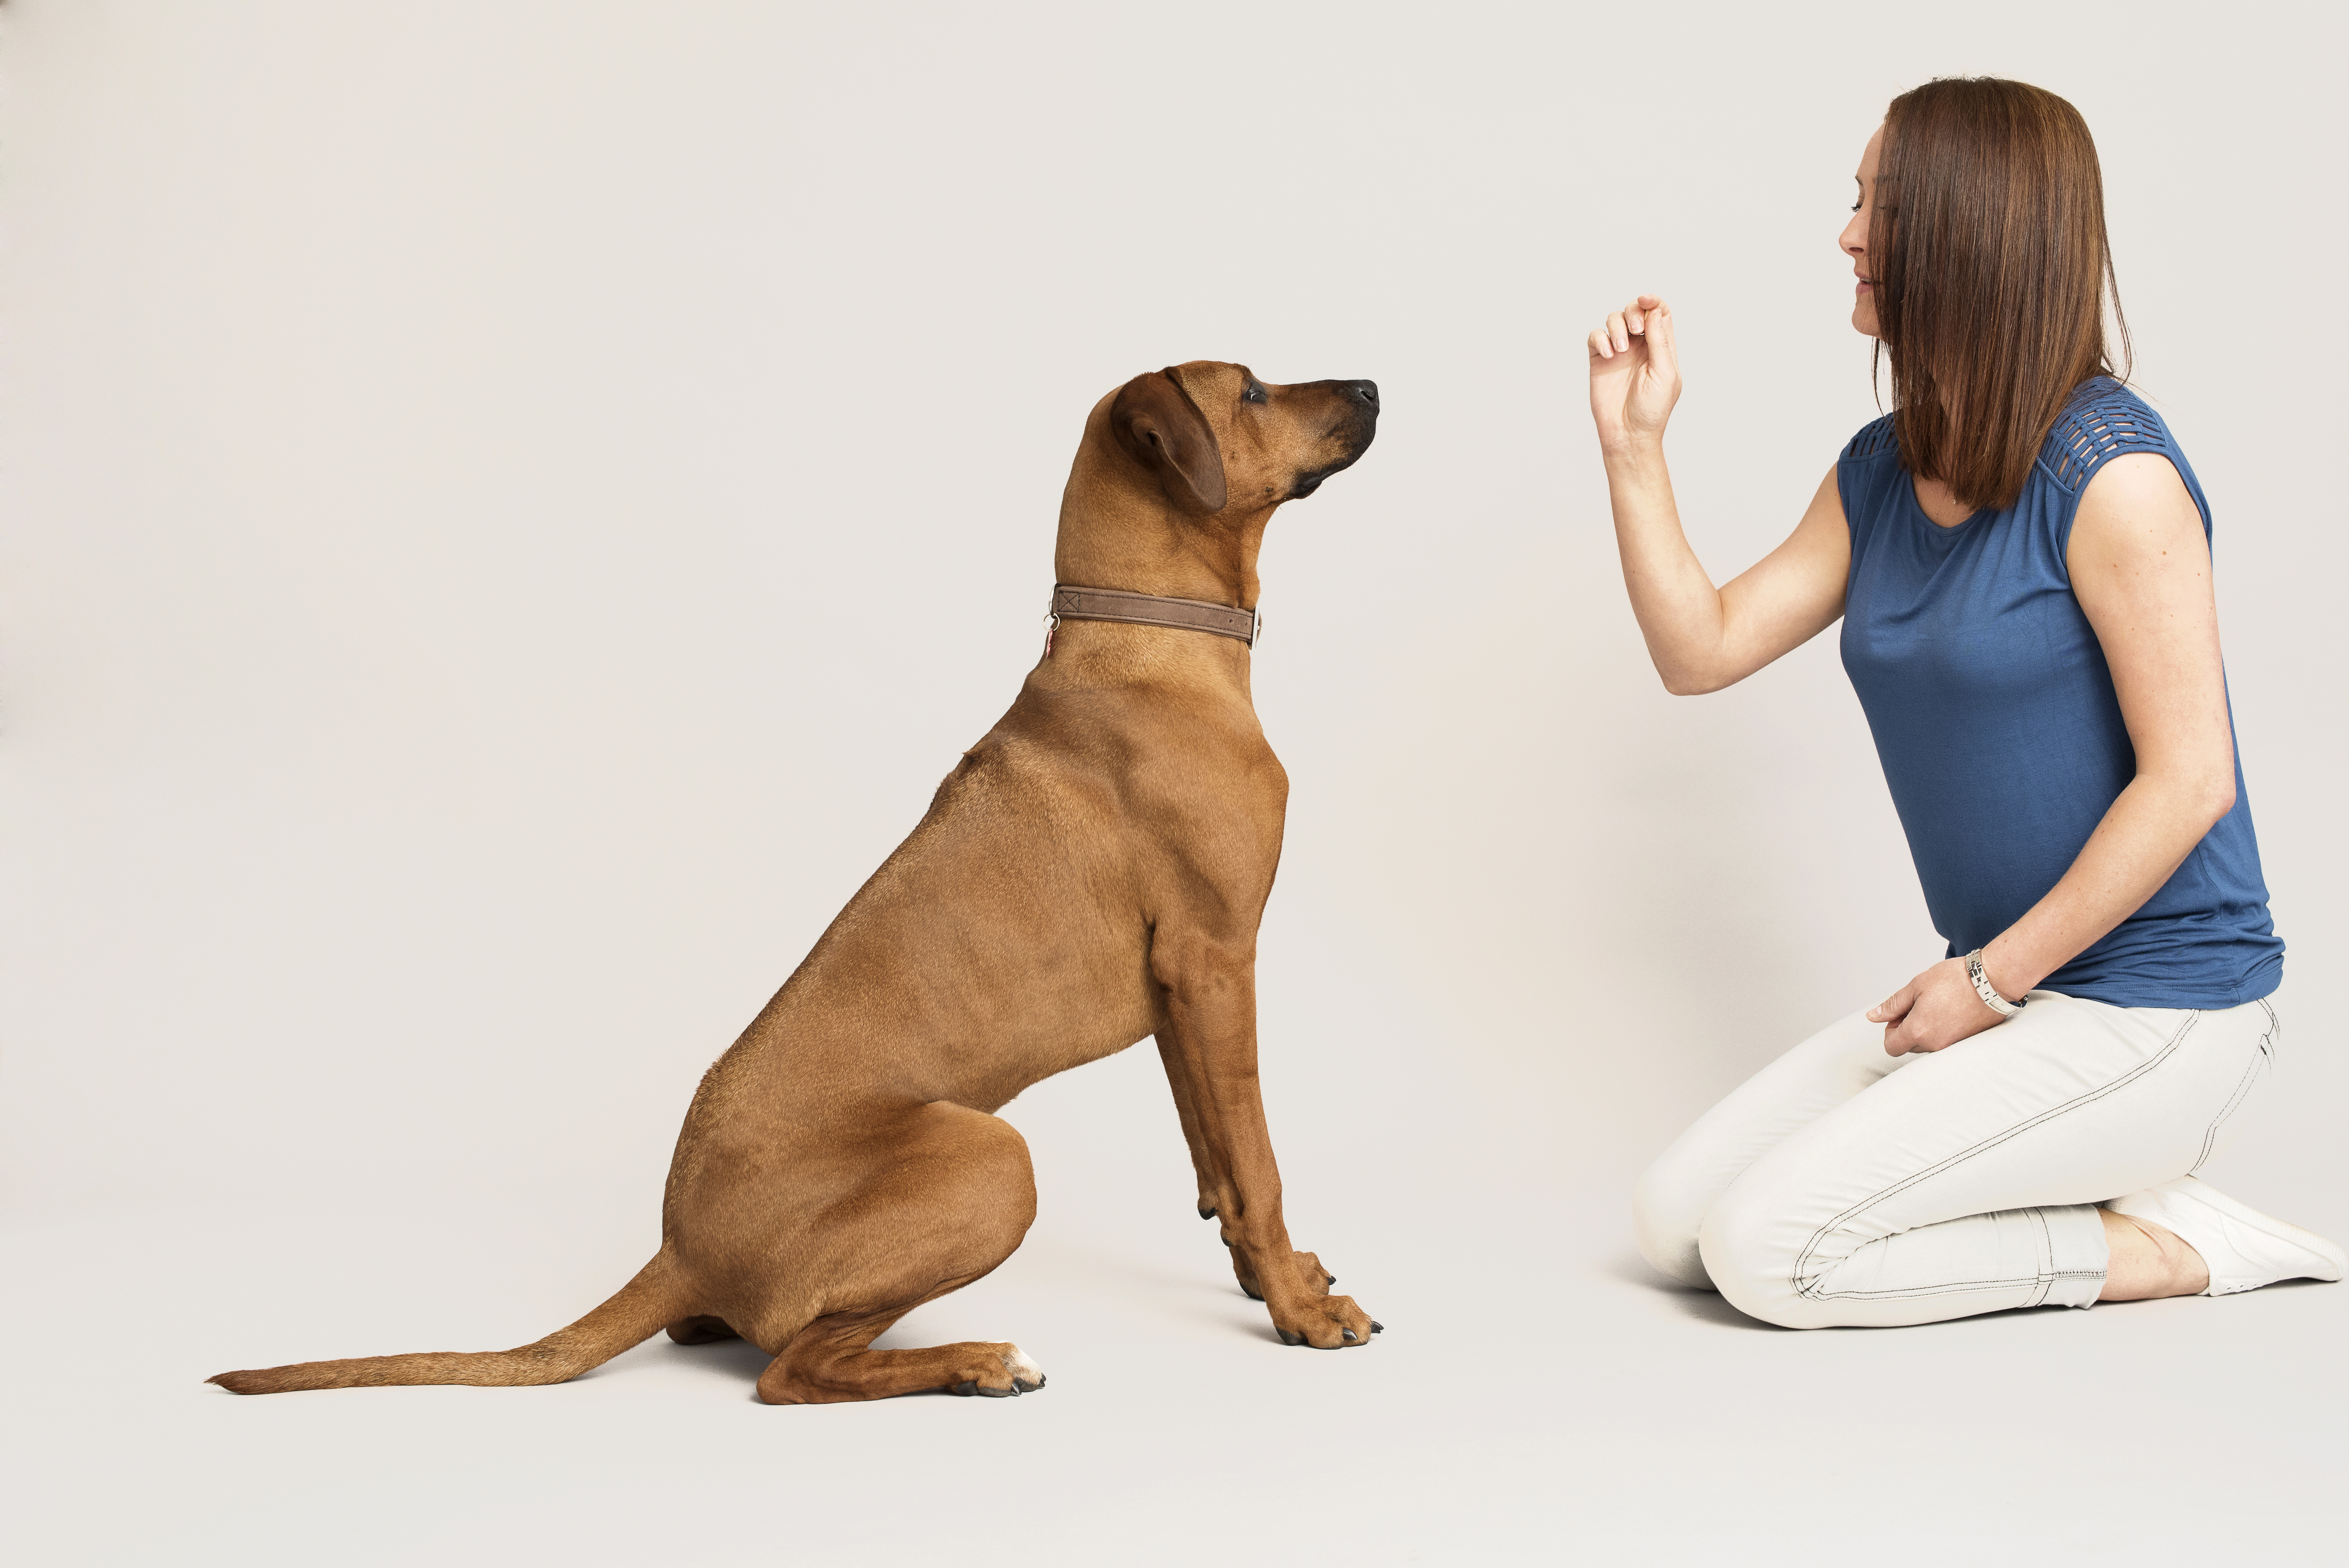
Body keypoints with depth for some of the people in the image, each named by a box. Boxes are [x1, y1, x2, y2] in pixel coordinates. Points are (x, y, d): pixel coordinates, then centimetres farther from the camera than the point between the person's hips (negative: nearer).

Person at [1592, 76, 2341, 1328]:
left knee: (1769, 1249, -17)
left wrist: (1996, 976, -14)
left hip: (2155, 1012, -8)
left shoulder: (2109, 471, -17)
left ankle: (2171, 1248, -1)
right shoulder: (1880, 473, 8)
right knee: (1674, 1223, 2)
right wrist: (1634, 447, 0)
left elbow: (2191, 779, -18)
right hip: (2010, 991, 8)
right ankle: (2103, 1200, 9)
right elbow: (1703, 650, 9)